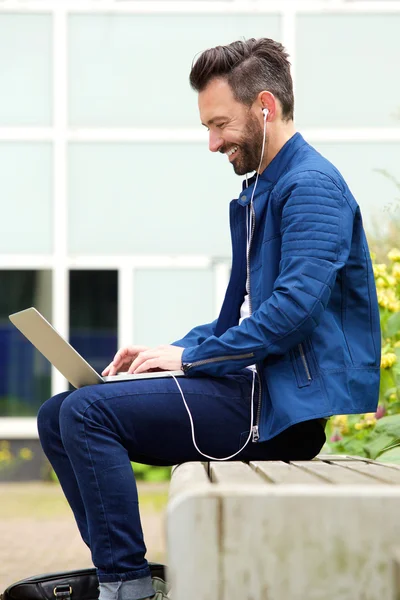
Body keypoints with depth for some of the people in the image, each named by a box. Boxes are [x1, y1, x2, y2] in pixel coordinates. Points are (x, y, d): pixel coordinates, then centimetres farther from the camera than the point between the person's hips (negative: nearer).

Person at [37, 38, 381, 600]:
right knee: (58, 416, 3)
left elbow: (294, 307, -23)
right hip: (255, 386, 10)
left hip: (290, 404, -10)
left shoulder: (312, 186, -11)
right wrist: (168, 351, 8)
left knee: (87, 412, -21)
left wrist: (190, 357, -16)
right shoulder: (259, 191, 21)